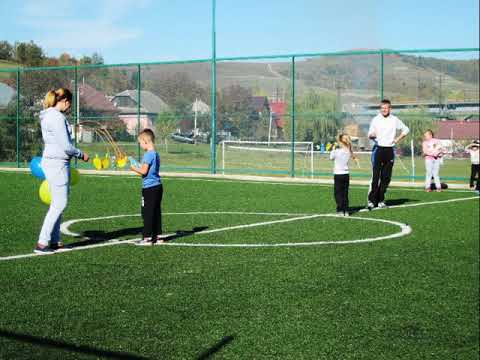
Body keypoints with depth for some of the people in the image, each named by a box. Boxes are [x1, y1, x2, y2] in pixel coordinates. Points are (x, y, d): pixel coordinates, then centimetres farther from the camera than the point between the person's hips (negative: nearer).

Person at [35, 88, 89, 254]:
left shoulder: (48, 116, 15)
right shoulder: (57, 118, -16)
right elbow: (66, 146, -18)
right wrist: (81, 155, -3)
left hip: (50, 161, 10)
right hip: (57, 163, -10)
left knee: (57, 203, 14)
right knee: (60, 203, -7)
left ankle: (54, 241, 18)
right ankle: (42, 243, -6)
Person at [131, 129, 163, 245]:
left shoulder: (148, 154, -15)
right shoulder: (156, 154, 14)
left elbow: (144, 171, -18)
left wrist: (134, 168, -2)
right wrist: (139, 167, 16)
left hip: (149, 188, -9)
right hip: (157, 186, 9)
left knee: (147, 213, -5)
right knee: (156, 212, 12)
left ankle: (147, 238, -3)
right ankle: (157, 236, 17)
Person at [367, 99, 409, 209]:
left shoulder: (395, 120, 6)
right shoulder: (375, 119, 2)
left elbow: (406, 130, 18)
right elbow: (370, 135, 3)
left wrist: (398, 139, 6)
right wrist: (372, 135, -20)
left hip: (389, 150, 2)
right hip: (378, 150, -2)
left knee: (386, 178, 4)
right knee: (375, 177, -11)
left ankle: (380, 200, 12)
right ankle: (371, 200, -10)